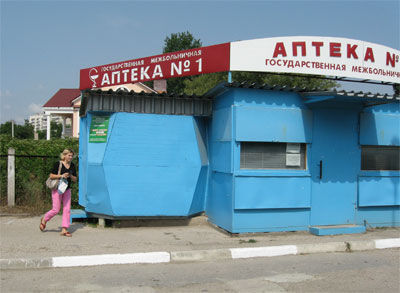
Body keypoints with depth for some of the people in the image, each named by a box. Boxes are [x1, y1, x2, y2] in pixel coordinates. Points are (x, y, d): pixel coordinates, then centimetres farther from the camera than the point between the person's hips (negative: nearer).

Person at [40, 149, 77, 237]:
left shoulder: (72, 166, 7)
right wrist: (61, 175, -21)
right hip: (57, 189, -5)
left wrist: (71, 176, -11)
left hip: (67, 190, 5)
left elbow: (75, 179, 10)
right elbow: (51, 176, -10)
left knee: (67, 209, -2)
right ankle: (44, 220, 27)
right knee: (56, 210, -2)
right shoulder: (58, 164, -9)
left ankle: (64, 229, 2)